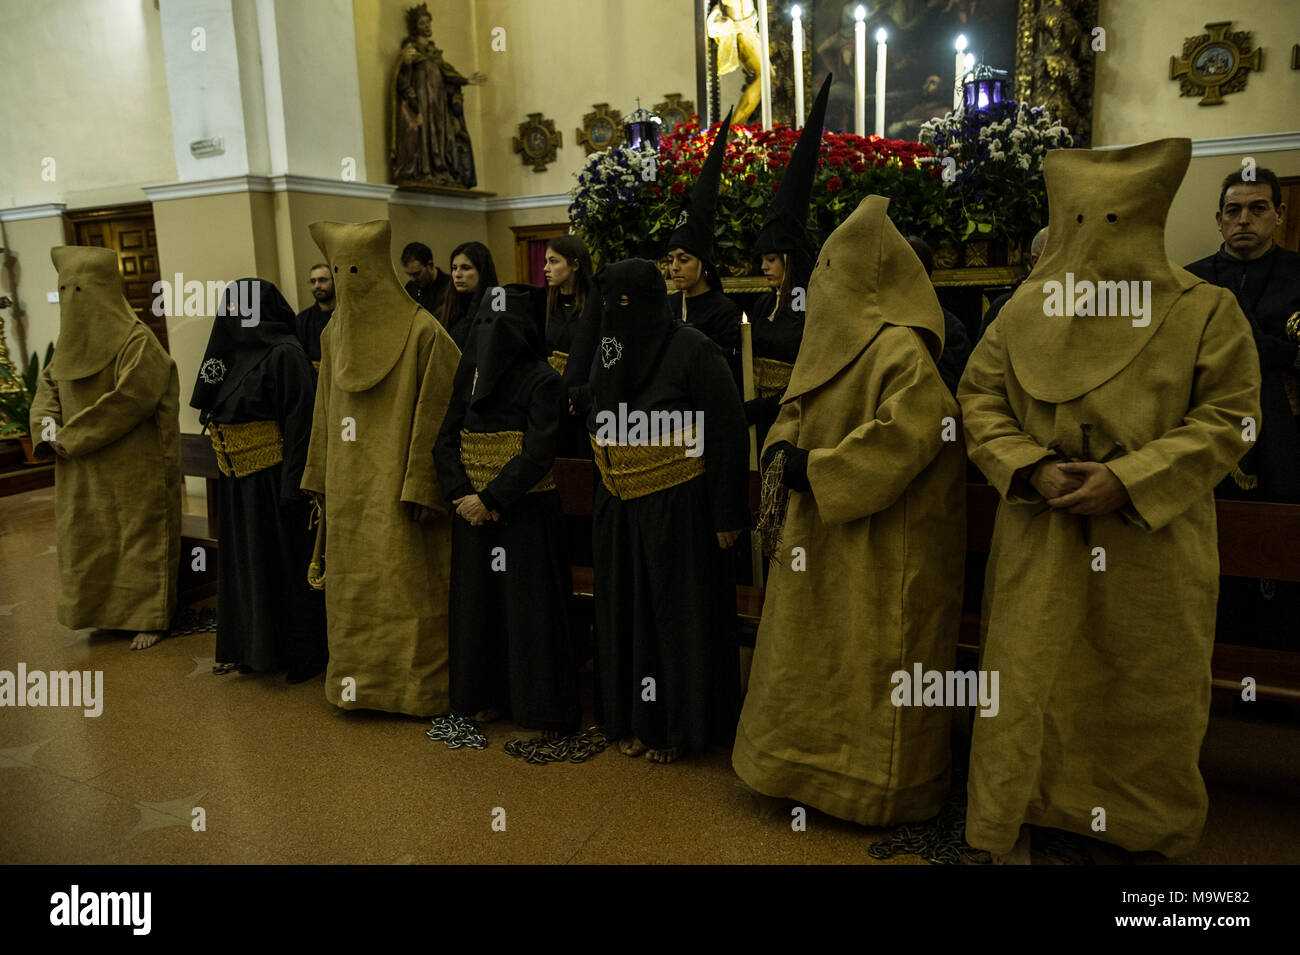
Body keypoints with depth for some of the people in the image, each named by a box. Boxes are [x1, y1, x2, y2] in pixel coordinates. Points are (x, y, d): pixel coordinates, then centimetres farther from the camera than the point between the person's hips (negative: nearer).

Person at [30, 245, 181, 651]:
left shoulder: (137, 342, -15)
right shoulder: (72, 340, 9)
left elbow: (127, 401, -21)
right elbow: (48, 385, 16)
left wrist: (71, 437, -17)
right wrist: (47, 427, -5)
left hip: (133, 468, -8)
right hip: (84, 472, 8)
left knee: (140, 538, 2)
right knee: (88, 539, 14)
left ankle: (150, 617, 14)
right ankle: (108, 611, 29)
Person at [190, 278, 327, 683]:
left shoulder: (284, 354, -14)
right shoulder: (236, 352, 11)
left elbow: (299, 421, -18)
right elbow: (215, 408, 18)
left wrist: (291, 486, -21)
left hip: (273, 478, -8)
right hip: (238, 481, 8)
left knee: (285, 562, 1)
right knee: (249, 562, 14)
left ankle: (304, 652, 14)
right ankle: (258, 648, 28)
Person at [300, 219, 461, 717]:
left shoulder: (422, 332, -10)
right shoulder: (334, 334, 10)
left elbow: (435, 415, -13)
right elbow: (325, 413, 15)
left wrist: (423, 486, -16)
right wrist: (321, 479, 14)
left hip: (395, 486, -6)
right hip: (348, 486, 6)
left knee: (406, 583, 1)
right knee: (352, 584, 12)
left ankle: (417, 685, 15)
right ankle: (360, 680, 26)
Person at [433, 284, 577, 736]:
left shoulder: (542, 380, -11)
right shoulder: (469, 370, 6)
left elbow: (537, 453, -17)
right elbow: (446, 439, 4)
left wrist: (490, 498, -19)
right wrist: (462, 495, -10)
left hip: (525, 509, -5)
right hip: (474, 507, 6)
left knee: (531, 603, 2)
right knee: (479, 599, 13)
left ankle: (543, 704, 18)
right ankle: (489, 695, 30)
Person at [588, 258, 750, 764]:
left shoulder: (692, 349, -13)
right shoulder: (609, 351, 7)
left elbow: (728, 432, -13)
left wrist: (728, 515, -14)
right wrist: (604, 500, 16)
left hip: (676, 509, -6)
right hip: (619, 509, 6)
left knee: (676, 613, 5)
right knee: (626, 612, 12)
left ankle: (675, 725, 22)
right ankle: (633, 719, 29)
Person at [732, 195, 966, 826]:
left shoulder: (899, 350, -19)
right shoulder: (832, 338, 11)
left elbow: (907, 436, -27)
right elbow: (798, 408, 17)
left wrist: (813, 470, -22)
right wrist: (782, 448, -5)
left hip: (879, 545, -9)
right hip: (823, 534, 9)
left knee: (870, 664, 4)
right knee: (813, 656, 18)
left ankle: (876, 784, 22)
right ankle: (817, 763, 34)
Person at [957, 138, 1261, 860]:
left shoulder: (1206, 311, -1)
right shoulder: (1025, 312, 4)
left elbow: (1227, 418, -5)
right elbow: (979, 396, 5)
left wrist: (1128, 480, -18)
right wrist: (1032, 469, -11)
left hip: (1154, 543, 0)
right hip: (1040, 539, 1)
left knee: (1148, 692, 11)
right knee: (1029, 677, 6)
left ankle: (1152, 827, 36)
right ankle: (1011, 824, 25)